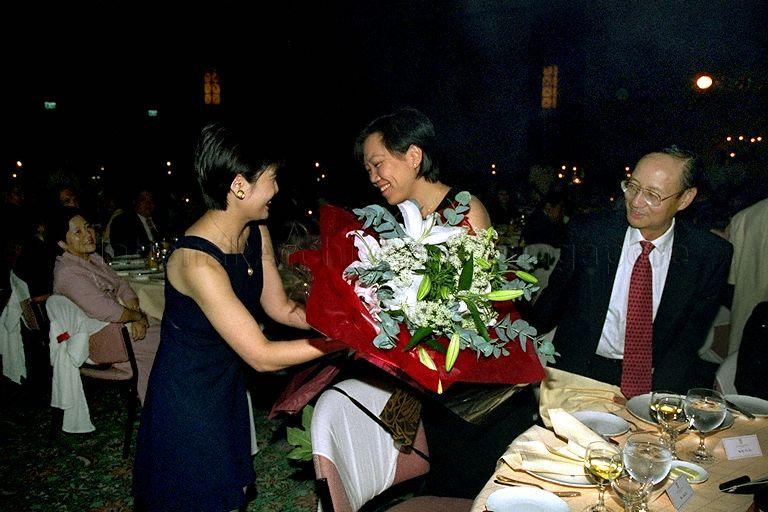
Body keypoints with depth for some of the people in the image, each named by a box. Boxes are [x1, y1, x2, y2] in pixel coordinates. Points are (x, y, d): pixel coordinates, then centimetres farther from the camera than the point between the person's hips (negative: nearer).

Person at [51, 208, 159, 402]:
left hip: (119, 323, 9)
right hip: (102, 339, -9)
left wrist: (136, 313, -11)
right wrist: (139, 317, -15)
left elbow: (121, 285, 8)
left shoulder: (93, 258, 9)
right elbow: (106, 311, -30)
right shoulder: (68, 273, -22)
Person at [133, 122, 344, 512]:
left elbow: (282, 309, 0)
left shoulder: (256, 234, -6)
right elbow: (262, 357, -31)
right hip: (187, 396, -7)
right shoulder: (198, 261, -32)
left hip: (228, 384, 7)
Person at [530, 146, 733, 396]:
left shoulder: (710, 254, -6)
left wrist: (658, 387, -14)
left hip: (661, 375, 3)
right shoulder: (586, 233, -8)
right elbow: (553, 299, 4)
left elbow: (693, 330, -1)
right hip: (584, 369, -2)